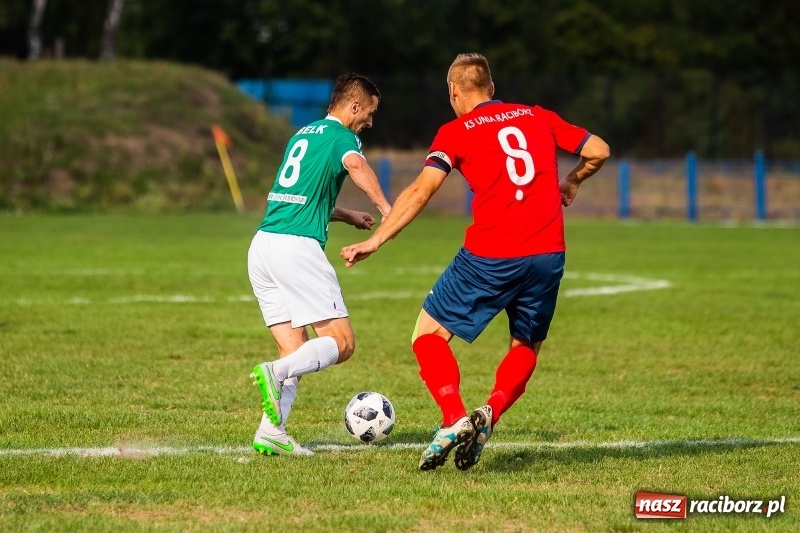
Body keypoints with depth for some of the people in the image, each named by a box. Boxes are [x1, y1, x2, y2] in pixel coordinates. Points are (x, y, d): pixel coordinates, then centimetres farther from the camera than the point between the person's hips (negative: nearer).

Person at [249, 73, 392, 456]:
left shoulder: (302, 134, 25)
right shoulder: (342, 136, 1)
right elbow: (356, 165, -24)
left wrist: (347, 216, 43)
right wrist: (386, 209, -29)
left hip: (262, 245, 8)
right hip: (297, 247, -8)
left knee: (295, 350, 9)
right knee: (341, 342, -5)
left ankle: (271, 431, -6)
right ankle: (275, 373, -28)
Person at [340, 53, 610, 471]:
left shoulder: (456, 132, 3)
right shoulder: (538, 117, 14)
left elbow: (420, 191, -8)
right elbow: (598, 150, 15)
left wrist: (375, 241, -9)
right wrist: (570, 183, 33)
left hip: (489, 257, -4)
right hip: (548, 255, 4)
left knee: (428, 335, 11)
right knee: (525, 349, 22)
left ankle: (454, 420, -10)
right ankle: (490, 414, -5)